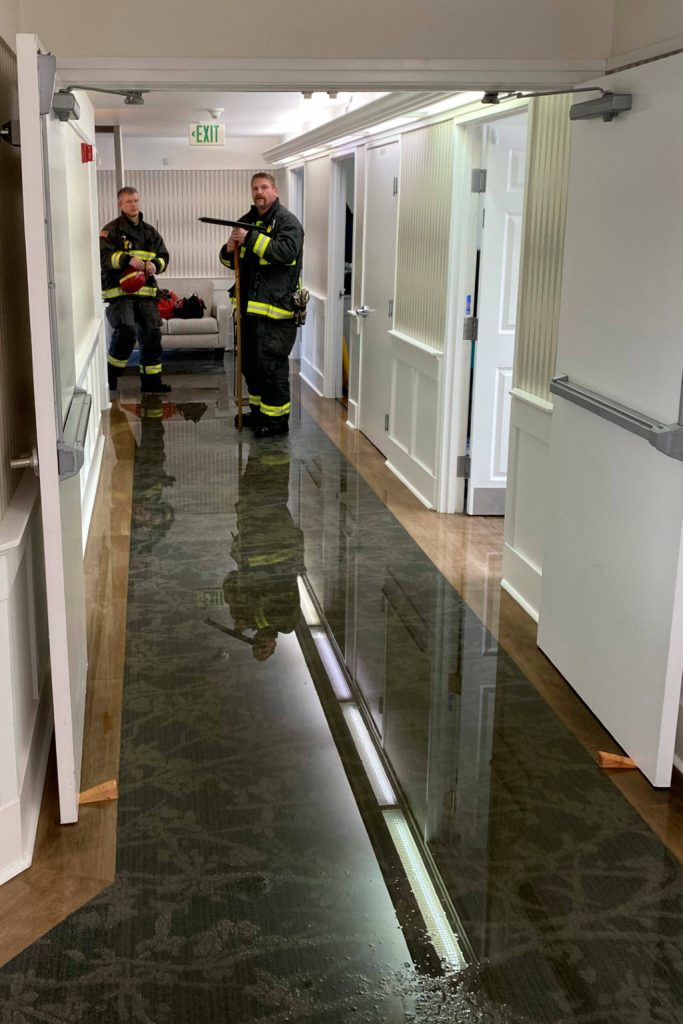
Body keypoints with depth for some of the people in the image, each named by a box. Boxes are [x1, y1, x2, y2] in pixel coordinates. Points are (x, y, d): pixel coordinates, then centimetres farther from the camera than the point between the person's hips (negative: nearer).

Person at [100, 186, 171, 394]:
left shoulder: (150, 231, 17)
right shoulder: (111, 230, -1)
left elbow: (164, 256, 17)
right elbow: (104, 256, -13)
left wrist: (155, 264, -6)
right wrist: (127, 259, -28)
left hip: (145, 292, 6)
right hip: (119, 291, -6)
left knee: (152, 334, 6)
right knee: (126, 330, -24)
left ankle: (151, 380, 19)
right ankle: (111, 371, -2)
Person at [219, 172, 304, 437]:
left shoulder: (287, 221, -5)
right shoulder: (247, 221, 18)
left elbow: (287, 251, -24)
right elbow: (232, 262, 22)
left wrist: (250, 239, -25)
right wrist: (229, 250, -3)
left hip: (276, 307, -8)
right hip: (250, 306, 8)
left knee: (271, 365, -8)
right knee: (250, 363, 15)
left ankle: (277, 418, 2)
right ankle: (259, 410, 28)